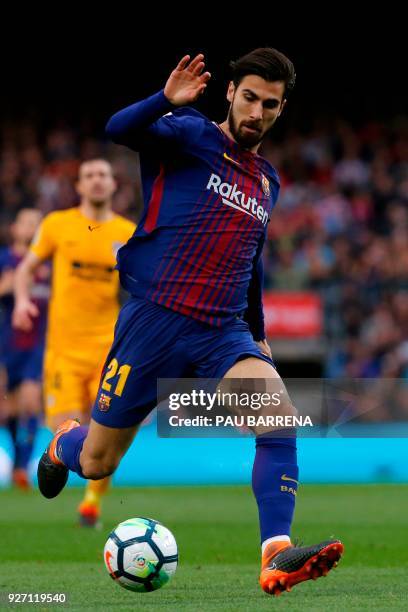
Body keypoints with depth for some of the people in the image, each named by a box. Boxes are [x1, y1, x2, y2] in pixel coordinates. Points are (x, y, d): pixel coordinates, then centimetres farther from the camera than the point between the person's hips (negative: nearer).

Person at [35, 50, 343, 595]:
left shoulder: (268, 181, 16)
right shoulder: (190, 137, -3)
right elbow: (119, 131, -24)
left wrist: (258, 335, 32)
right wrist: (167, 102, -42)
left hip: (224, 334, 4)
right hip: (155, 320, -4)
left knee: (280, 415, -27)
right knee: (95, 465, 6)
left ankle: (276, 557, -33)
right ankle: (62, 443, 44)